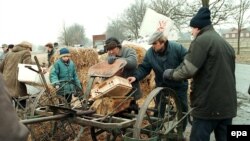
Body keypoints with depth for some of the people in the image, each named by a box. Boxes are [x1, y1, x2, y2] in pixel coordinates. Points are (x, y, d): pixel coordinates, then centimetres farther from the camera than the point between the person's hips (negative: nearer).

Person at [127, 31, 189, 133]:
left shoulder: (177, 48, -22)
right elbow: (144, 68, -11)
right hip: (162, 84, 2)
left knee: (182, 108, 9)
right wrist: (136, 77, -28)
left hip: (179, 84, -1)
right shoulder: (150, 53, -13)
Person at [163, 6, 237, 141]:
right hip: (228, 105, 8)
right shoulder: (226, 44, 18)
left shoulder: (202, 40, -10)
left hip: (209, 105, -8)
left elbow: (186, 70, -18)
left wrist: (169, 73, -1)